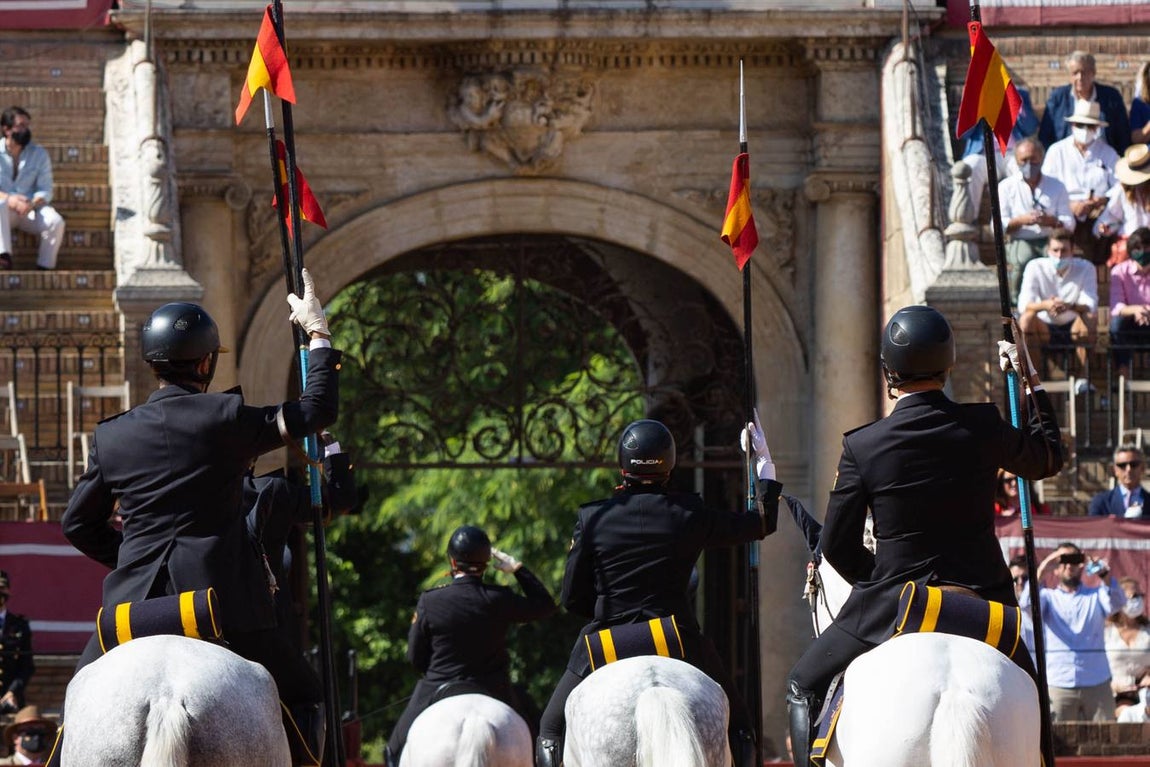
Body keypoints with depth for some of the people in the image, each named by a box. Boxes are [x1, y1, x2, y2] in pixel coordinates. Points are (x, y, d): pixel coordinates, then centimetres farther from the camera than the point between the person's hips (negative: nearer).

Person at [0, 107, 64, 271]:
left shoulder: (40, 154, 6)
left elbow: (45, 190, 0)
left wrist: (32, 204, -22)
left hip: (31, 210, 2)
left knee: (55, 221, -28)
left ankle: (45, 268, -20)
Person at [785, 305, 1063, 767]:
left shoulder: (862, 446, -10)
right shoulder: (983, 429, -6)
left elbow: (836, 545, -2)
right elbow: (1048, 459, 15)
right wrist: (1031, 386, 26)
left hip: (889, 606, -2)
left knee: (804, 686, 16)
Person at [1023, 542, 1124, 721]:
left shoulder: (1095, 596, 12)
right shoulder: (1048, 597, 11)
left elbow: (1117, 602, -9)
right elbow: (1027, 604, -10)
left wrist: (1105, 575, -28)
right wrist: (1041, 570, -23)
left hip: (1097, 684, 1)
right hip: (1059, 685, -1)